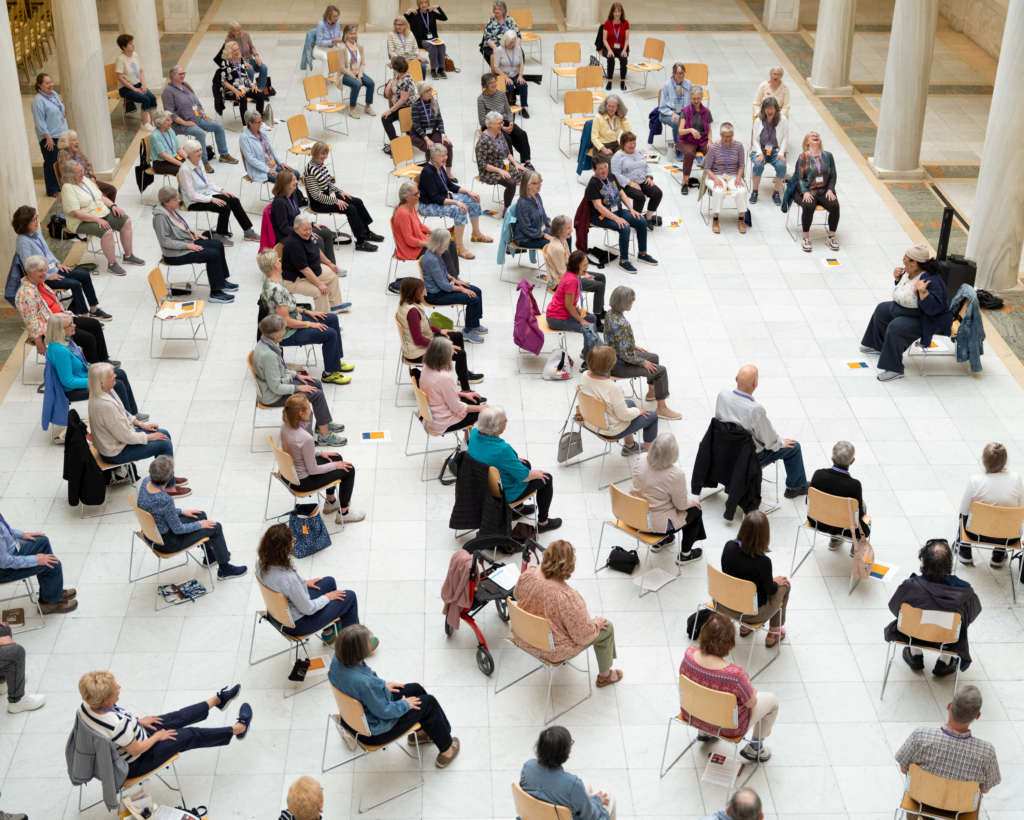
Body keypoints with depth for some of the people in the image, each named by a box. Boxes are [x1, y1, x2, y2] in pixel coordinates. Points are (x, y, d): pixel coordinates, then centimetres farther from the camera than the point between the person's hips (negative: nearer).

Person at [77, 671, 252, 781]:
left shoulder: (87, 707, -19)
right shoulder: (117, 725, -44)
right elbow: (136, 750, -28)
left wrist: (138, 722, 7)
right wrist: (157, 736, -10)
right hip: (135, 763, -8)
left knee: (178, 718, 18)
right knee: (190, 736, 8)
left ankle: (218, 699, 42)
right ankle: (238, 729, 29)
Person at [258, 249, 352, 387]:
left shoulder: (271, 280, 0)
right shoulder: (275, 290, -31)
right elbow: (286, 321, -28)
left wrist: (306, 312, 8)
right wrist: (309, 324, -17)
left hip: (295, 319, 11)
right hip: (287, 334, -11)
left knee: (333, 318, 12)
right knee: (329, 333, -17)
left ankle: (336, 361, 24)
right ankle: (329, 373, -1)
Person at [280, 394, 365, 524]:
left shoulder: (286, 426, -11)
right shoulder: (305, 438, -36)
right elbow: (313, 470, -23)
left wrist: (320, 454, 11)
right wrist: (334, 465, -8)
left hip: (291, 472, 8)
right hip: (303, 481, -8)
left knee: (337, 458, 27)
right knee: (349, 470, 7)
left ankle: (331, 502, 43)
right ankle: (343, 513, 23)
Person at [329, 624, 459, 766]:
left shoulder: (337, 660, -17)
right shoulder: (364, 683, -42)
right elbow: (384, 711, -26)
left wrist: (382, 684, 9)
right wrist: (405, 704, -8)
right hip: (374, 732, -8)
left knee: (416, 689, 19)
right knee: (429, 702, 6)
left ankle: (420, 732, 45)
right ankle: (446, 750, 28)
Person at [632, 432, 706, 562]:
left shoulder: (641, 459, -14)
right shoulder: (676, 475, -30)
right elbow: (681, 505, -16)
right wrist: (691, 502, 8)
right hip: (657, 523, -6)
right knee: (695, 509, 20)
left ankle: (659, 542, 43)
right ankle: (685, 555, 31)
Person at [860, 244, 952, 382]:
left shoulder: (930, 280, -31)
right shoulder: (909, 272, -4)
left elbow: (933, 308, -37)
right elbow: (901, 290, 17)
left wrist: (922, 290, -45)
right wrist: (897, 278, -2)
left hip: (925, 321, -11)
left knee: (896, 328, -32)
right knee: (881, 310, 22)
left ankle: (894, 369, -23)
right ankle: (878, 345, 42)